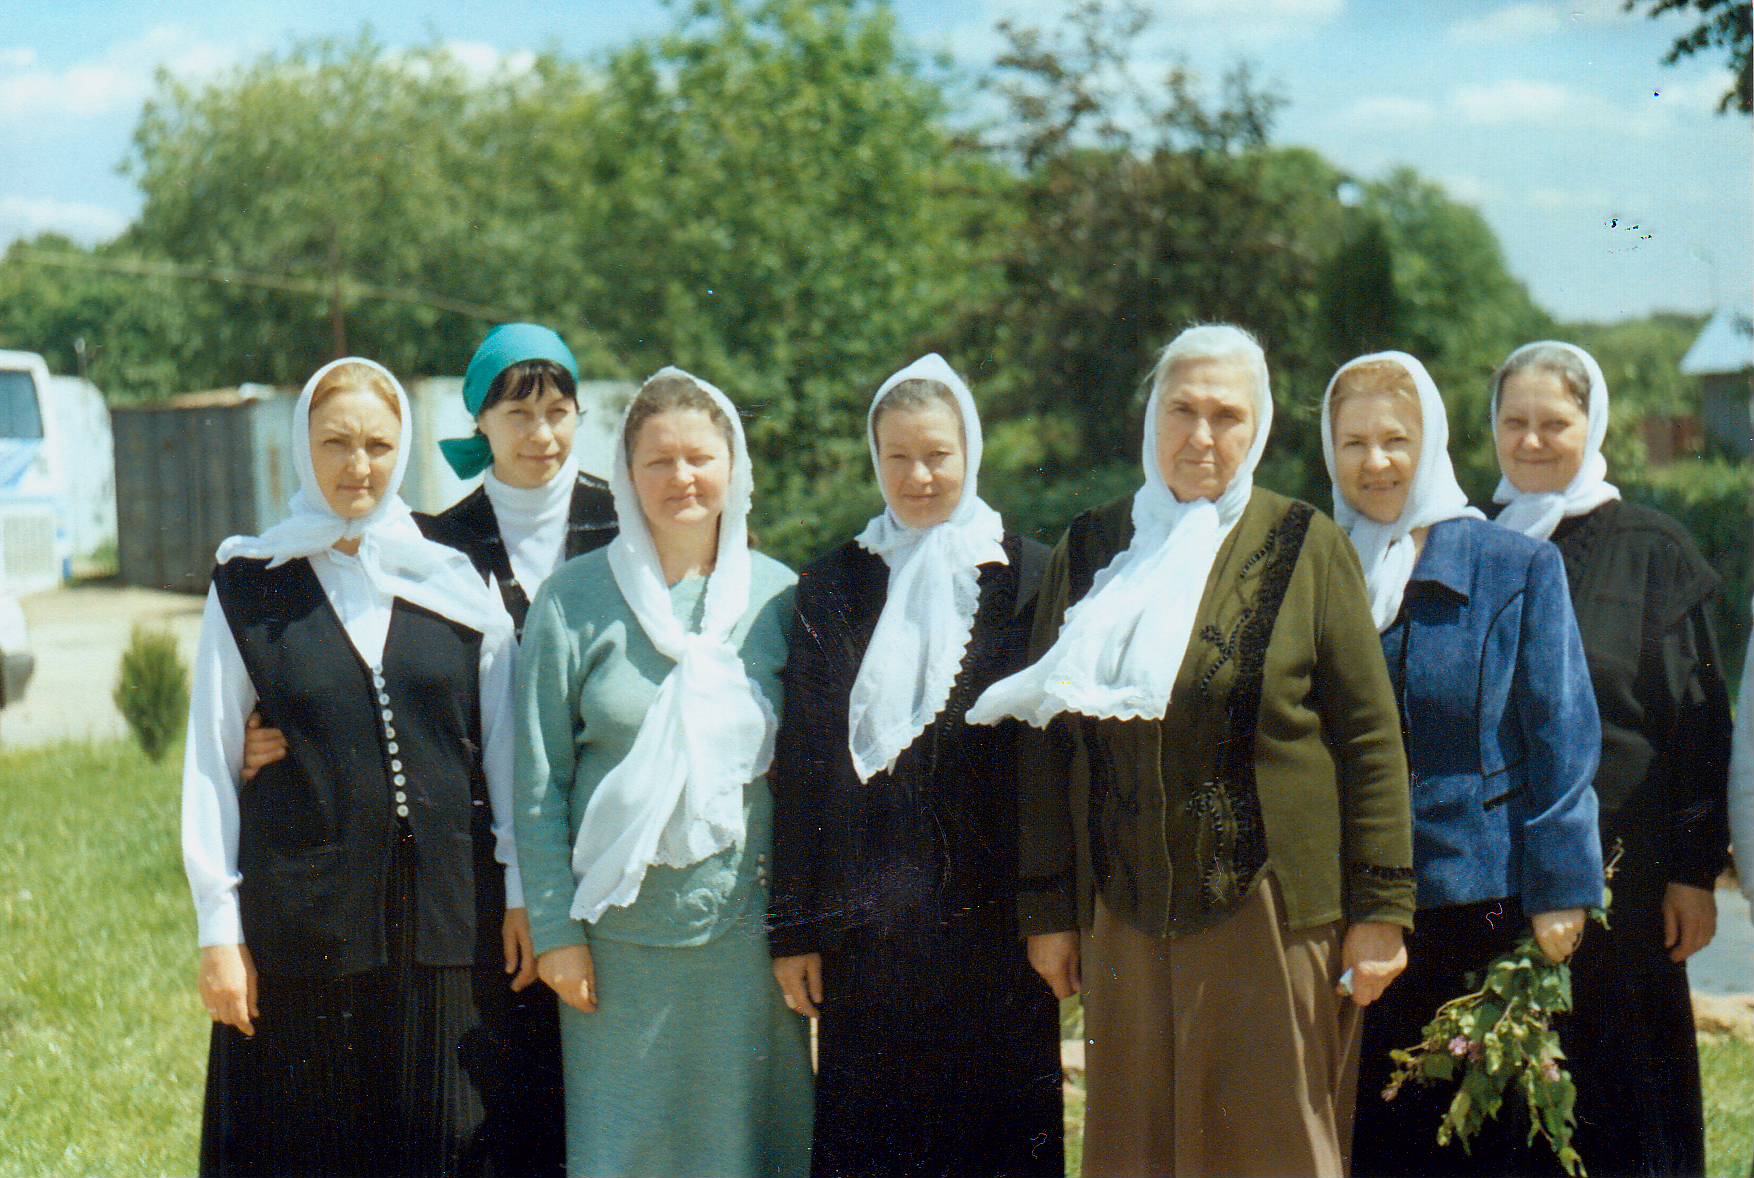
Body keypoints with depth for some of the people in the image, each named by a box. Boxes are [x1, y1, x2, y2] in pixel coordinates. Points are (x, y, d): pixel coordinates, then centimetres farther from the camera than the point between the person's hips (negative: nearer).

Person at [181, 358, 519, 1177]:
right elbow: (210, 766, 3)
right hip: (300, 922, -1)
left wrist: (523, 893, 5)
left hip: (445, 921, 1)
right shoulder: (248, 588, 4)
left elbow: (504, 749, 10)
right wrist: (219, 929, -2)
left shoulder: (457, 588, 8)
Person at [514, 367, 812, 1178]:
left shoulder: (778, 597, 4)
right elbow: (538, 783, 1)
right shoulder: (574, 601, 0)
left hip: (749, 929, 1)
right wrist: (554, 928, -4)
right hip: (622, 936, -1)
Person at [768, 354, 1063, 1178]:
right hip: (868, 917, 2)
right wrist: (795, 926, 2)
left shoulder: (1026, 577, 3)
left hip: (992, 916, -1)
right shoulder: (833, 587, 8)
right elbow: (802, 764, 6)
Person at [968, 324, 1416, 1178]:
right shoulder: (1090, 554, 9)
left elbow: (1370, 735, -1)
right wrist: (1047, 910, 6)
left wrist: (1380, 907, -6)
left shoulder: (1306, 550, 2)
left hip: (1268, 910, -3)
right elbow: (1046, 744, 10)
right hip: (1127, 913, 3)